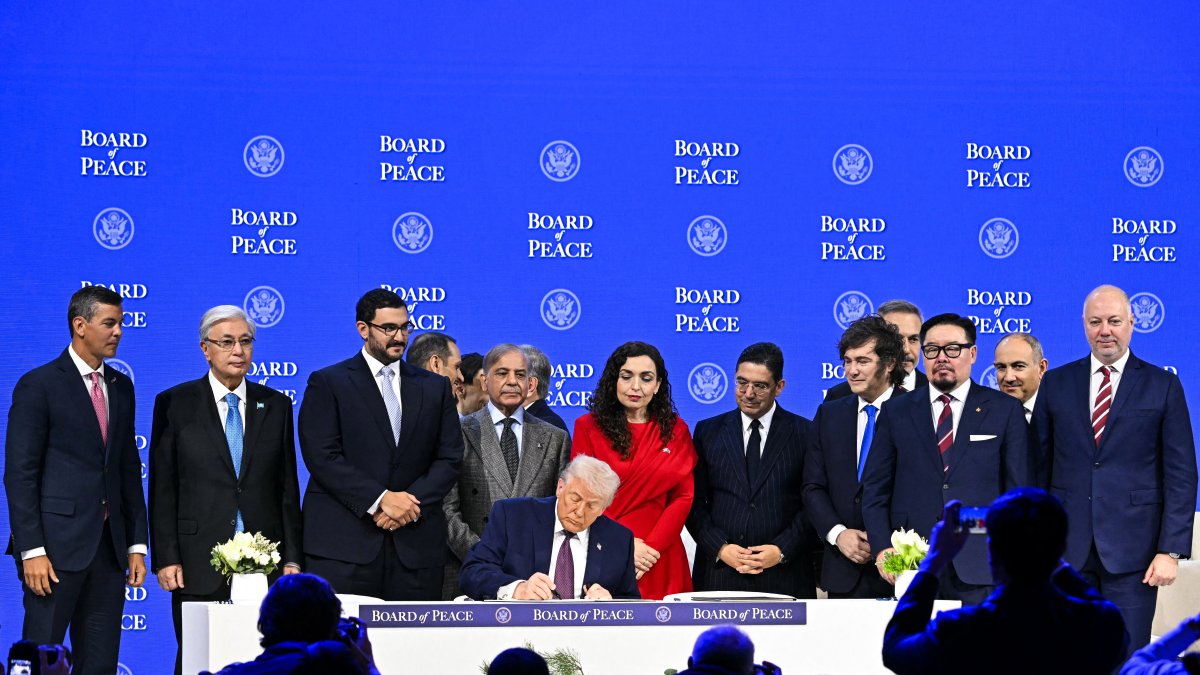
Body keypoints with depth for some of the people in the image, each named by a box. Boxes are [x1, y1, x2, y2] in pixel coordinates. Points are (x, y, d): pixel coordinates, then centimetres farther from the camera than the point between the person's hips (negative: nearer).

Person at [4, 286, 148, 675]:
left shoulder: (121, 387, 14)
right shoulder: (39, 385, -5)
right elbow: (20, 473, -9)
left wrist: (136, 543, 10)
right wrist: (31, 551, -15)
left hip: (109, 547, 6)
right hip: (57, 543, -6)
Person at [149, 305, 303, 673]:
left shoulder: (276, 405, 11)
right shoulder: (175, 404, 4)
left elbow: (287, 488, 11)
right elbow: (162, 489, 2)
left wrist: (293, 559, 5)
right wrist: (165, 559, -5)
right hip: (199, 564, -2)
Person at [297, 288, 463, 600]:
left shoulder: (435, 387, 17)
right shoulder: (327, 383, 5)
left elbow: (450, 458, 10)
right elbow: (321, 457, -5)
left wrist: (412, 502, -7)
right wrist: (380, 499, -14)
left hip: (416, 547, 3)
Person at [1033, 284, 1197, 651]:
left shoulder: (1163, 386, 3)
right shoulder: (1056, 384, 10)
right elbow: (1039, 466, 11)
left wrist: (1170, 550, -8)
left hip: (1131, 551, -2)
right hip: (1066, 550, 2)